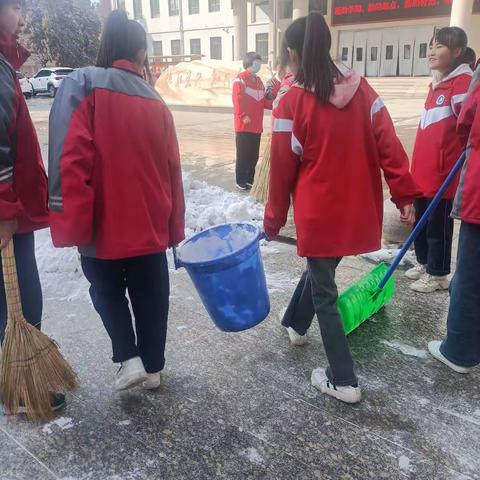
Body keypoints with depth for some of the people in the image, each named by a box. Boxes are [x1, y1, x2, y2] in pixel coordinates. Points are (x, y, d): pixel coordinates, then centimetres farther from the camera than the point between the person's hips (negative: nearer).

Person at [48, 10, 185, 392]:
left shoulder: (82, 86, -9)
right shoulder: (156, 103, 3)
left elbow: (71, 163, -19)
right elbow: (172, 171, 5)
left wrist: (72, 227, -14)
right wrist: (174, 228, 14)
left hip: (103, 226, -3)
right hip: (150, 228, 3)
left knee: (107, 292, 20)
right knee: (150, 297, 17)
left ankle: (130, 359, 13)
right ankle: (153, 368, 29)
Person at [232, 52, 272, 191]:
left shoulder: (258, 80, 19)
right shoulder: (241, 78, -7)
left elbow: (263, 101, 16)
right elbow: (237, 99, -15)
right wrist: (243, 116, -20)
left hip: (257, 126, 8)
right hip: (244, 126, -8)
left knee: (254, 155, 11)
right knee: (243, 154, -3)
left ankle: (250, 179, 21)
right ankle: (240, 181, 4)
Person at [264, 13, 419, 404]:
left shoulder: (293, 102, -11)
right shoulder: (361, 89, 1)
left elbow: (283, 170, -7)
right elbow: (388, 147, -3)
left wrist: (273, 222, 4)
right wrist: (405, 196, 2)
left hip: (320, 215, -5)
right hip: (359, 210, 6)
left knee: (325, 292, 8)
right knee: (321, 269, 27)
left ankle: (344, 381, 15)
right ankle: (297, 323, 50)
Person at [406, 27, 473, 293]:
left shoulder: (462, 82, -13)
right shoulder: (437, 83, 14)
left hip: (443, 172, -8)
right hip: (423, 169, 8)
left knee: (438, 225, 4)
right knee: (421, 220, 18)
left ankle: (438, 274, 18)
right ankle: (424, 262, 35)